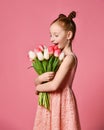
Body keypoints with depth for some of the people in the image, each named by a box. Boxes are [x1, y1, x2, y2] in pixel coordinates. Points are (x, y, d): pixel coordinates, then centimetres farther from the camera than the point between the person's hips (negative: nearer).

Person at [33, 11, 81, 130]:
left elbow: (54, 85, -21)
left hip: (61, 103, -7)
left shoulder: (69, 58, -15)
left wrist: (38, 88, -4)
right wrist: (40, 79, -15)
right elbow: (37, 82, 7)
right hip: (49, 102, 7)